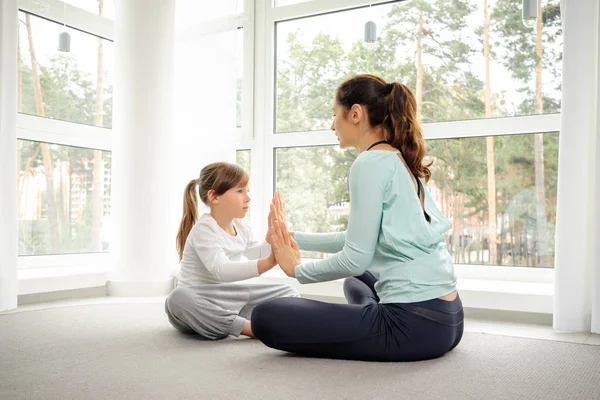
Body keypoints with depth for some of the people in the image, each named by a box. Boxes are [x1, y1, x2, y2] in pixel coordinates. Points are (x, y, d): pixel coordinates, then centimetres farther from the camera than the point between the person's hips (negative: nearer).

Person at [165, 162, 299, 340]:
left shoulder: (241, 227, 4)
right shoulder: (204, 230, -21)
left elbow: (256, 254, 14)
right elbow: (221, 270, -37)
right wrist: (268, 262, -49)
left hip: (228, 299, 7)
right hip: (199, 301, -7)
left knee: (289, 293, 5)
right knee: (179, 299, -42)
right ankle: (249, 327, -33)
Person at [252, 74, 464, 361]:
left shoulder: (370, 162, -15)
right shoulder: (402, 161, 14)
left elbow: (356, 257, -18)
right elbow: (363, 239, 20)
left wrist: (297, 269, 0)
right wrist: (293, 239, 20)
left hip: (416, 324, -10)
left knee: (266, 318, -9)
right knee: (357, 280, 40)